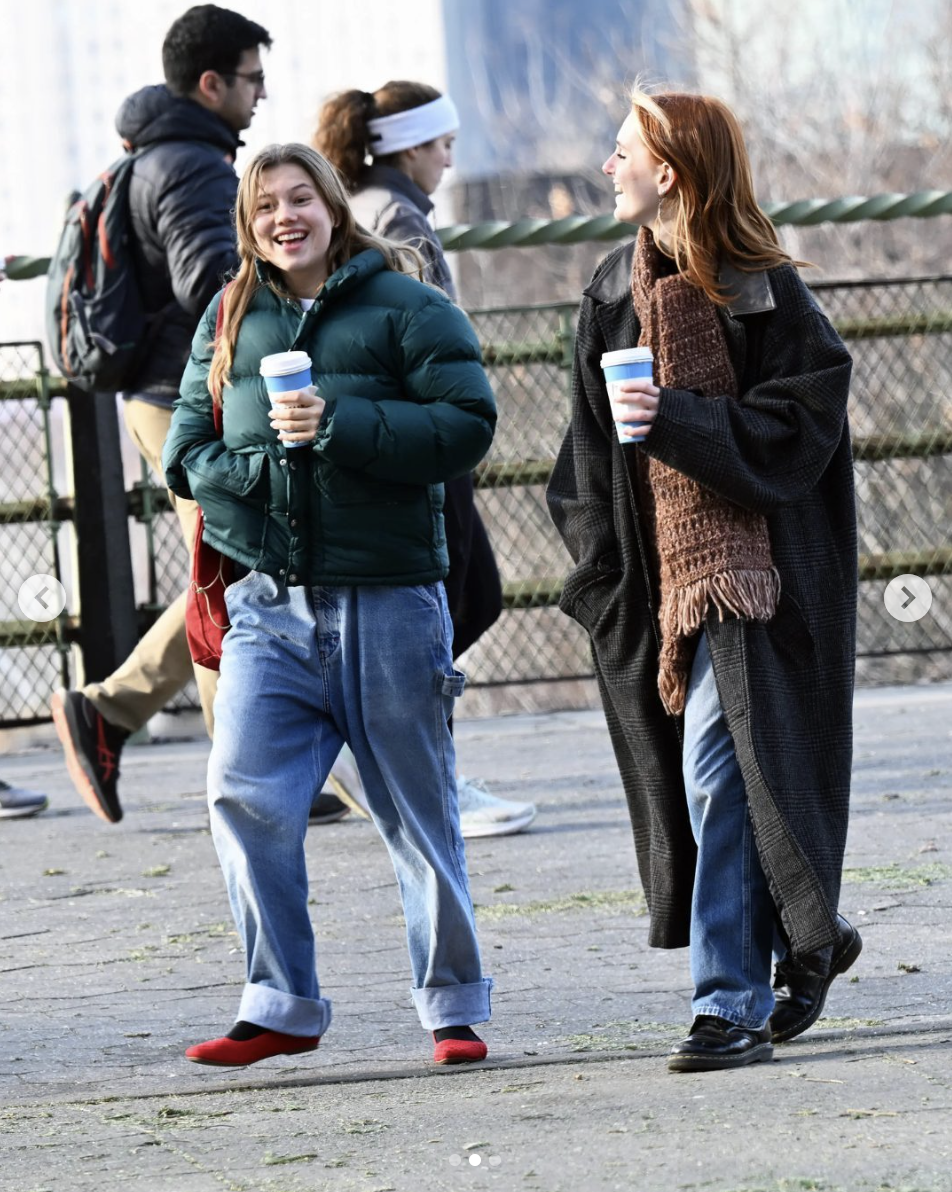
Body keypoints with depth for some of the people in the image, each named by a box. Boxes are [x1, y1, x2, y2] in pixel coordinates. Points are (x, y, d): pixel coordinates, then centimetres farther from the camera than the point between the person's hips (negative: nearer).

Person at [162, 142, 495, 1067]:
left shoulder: (406, 310, -1)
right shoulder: (230, 320, 12)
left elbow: (467, 426, -11)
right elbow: (185, 451, 11)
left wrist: (339, 424, -20)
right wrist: (257, 469, -10)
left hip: (387, 599, -3)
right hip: (270, 606, 3)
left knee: (418, 811, 4)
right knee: (245, 795, -10)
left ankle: (454, 1005, 16)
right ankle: (280, 1004, -1)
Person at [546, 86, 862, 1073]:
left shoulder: (763, 293, -9)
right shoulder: (615, 291, 10)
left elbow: (798, 428, -14)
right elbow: (592, 450, 14)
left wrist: (677, 421, -23)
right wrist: (599, 571, 6)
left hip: (749, 566, -7)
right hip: (659, 572, 7)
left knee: (718, 762, -13)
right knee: (693, 776, 10)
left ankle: (730, 1001, -10)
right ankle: (806, 941, 30)